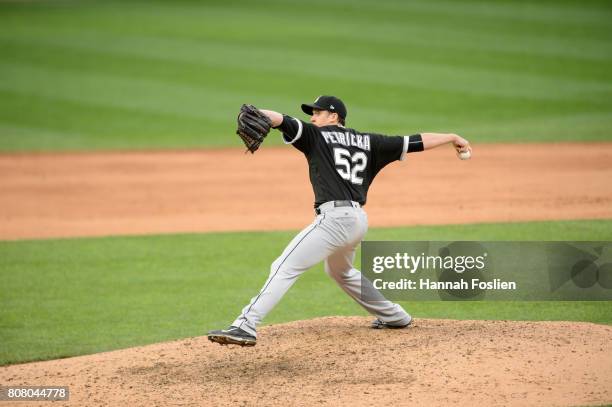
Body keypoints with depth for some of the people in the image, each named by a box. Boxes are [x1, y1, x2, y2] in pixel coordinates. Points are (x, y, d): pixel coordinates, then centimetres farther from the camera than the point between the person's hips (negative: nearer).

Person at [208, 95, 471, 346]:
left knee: (285, 268, -15)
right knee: (340, 271, 35)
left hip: (334, 219, -8)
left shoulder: (316, 135, 7)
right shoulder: (367, 142, 21)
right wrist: (452, 138, 32)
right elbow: (416, 142, 23)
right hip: (358, 220, 8)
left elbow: (283, 121, -11)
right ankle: (394, 316, 41)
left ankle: (246, 326, -29)